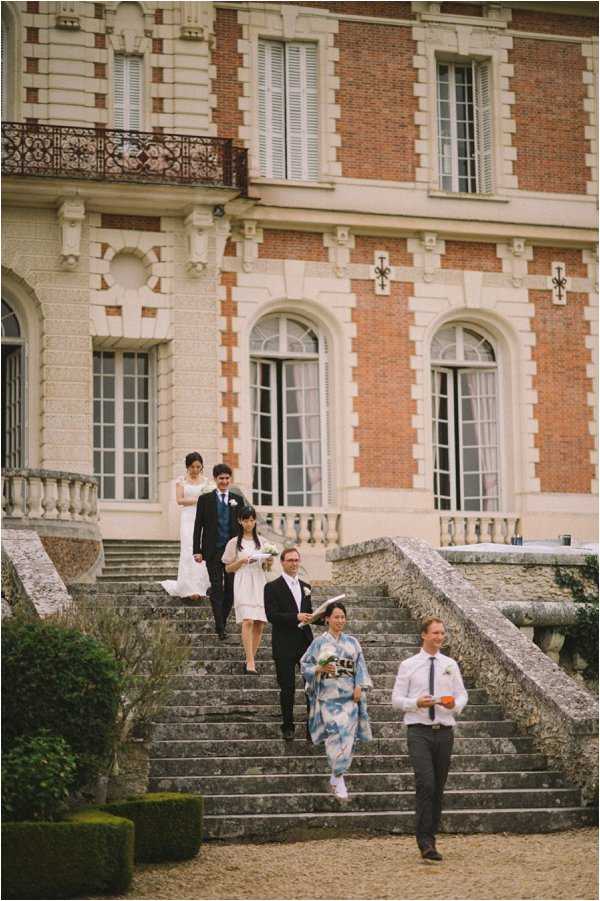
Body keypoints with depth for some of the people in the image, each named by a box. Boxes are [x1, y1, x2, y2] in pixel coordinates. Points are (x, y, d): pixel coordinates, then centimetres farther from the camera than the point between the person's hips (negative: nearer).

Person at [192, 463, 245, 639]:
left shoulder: (238, 499, 8)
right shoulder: (205, 499, 3)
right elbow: (198, 526, 2)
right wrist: (197, 550, -5)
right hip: (213, 551, -2)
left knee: (231, 588, 4)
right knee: (217, 588, -5)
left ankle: (222, 621, 18)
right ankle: (220, 627, -7)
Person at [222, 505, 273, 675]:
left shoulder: (261, 542, 14)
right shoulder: (234, 543, 5)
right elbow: (228, 568, 6)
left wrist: (268, 563, -4)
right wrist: (242, 561, -10)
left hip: (260, 584, 4)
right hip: (243, 584, -4)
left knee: (259, 623, -1)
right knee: (248, 621, -18)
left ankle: (250, 660, 7)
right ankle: (250, 662, -23)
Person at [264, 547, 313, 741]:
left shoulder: (305, 587, 16)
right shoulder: (272, 587, -2)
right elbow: (271, 615, -13)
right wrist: (296, 617, -21)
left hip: (306, 642, 4)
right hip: (285, 645, -4)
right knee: (287, 688, 2)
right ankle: (287, 727, 13)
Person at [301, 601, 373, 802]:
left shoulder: (351, 642, 10)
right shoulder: (319, 642, 2)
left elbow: (360, 666, 10)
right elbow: (304, 666, 5)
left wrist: (359, 687, -3)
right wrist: (320, 669, -13)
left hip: (349, 695, 3)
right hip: (328, 696, -3)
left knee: (347, 737, 0)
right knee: (336, 735, -11)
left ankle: (336, 778, 14)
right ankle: (339, 781, -5)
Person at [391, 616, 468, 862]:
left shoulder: (450, 665, 10)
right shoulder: (408, 665, 2)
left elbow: (462, 695, 13)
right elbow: (396, 699, 2)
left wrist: (455, 704, -10)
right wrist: (416, 703, -17)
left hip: (444, 731, 4)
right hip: (419, 731, -4)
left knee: (439, 788, 8)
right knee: (425, 784, -17)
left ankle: (431, 836, 20)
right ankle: (425, 842, -17)